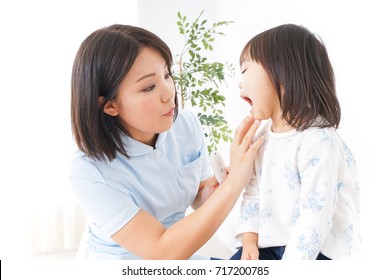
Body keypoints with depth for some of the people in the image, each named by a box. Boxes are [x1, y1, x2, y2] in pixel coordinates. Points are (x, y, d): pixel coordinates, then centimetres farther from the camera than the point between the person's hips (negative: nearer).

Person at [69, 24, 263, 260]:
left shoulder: (188, 125, -9)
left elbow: (201, 199, 3)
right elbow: (164, 253, -27)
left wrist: (229, 180, -19)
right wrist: (235, 182, -32)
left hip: (179, 255, 5)